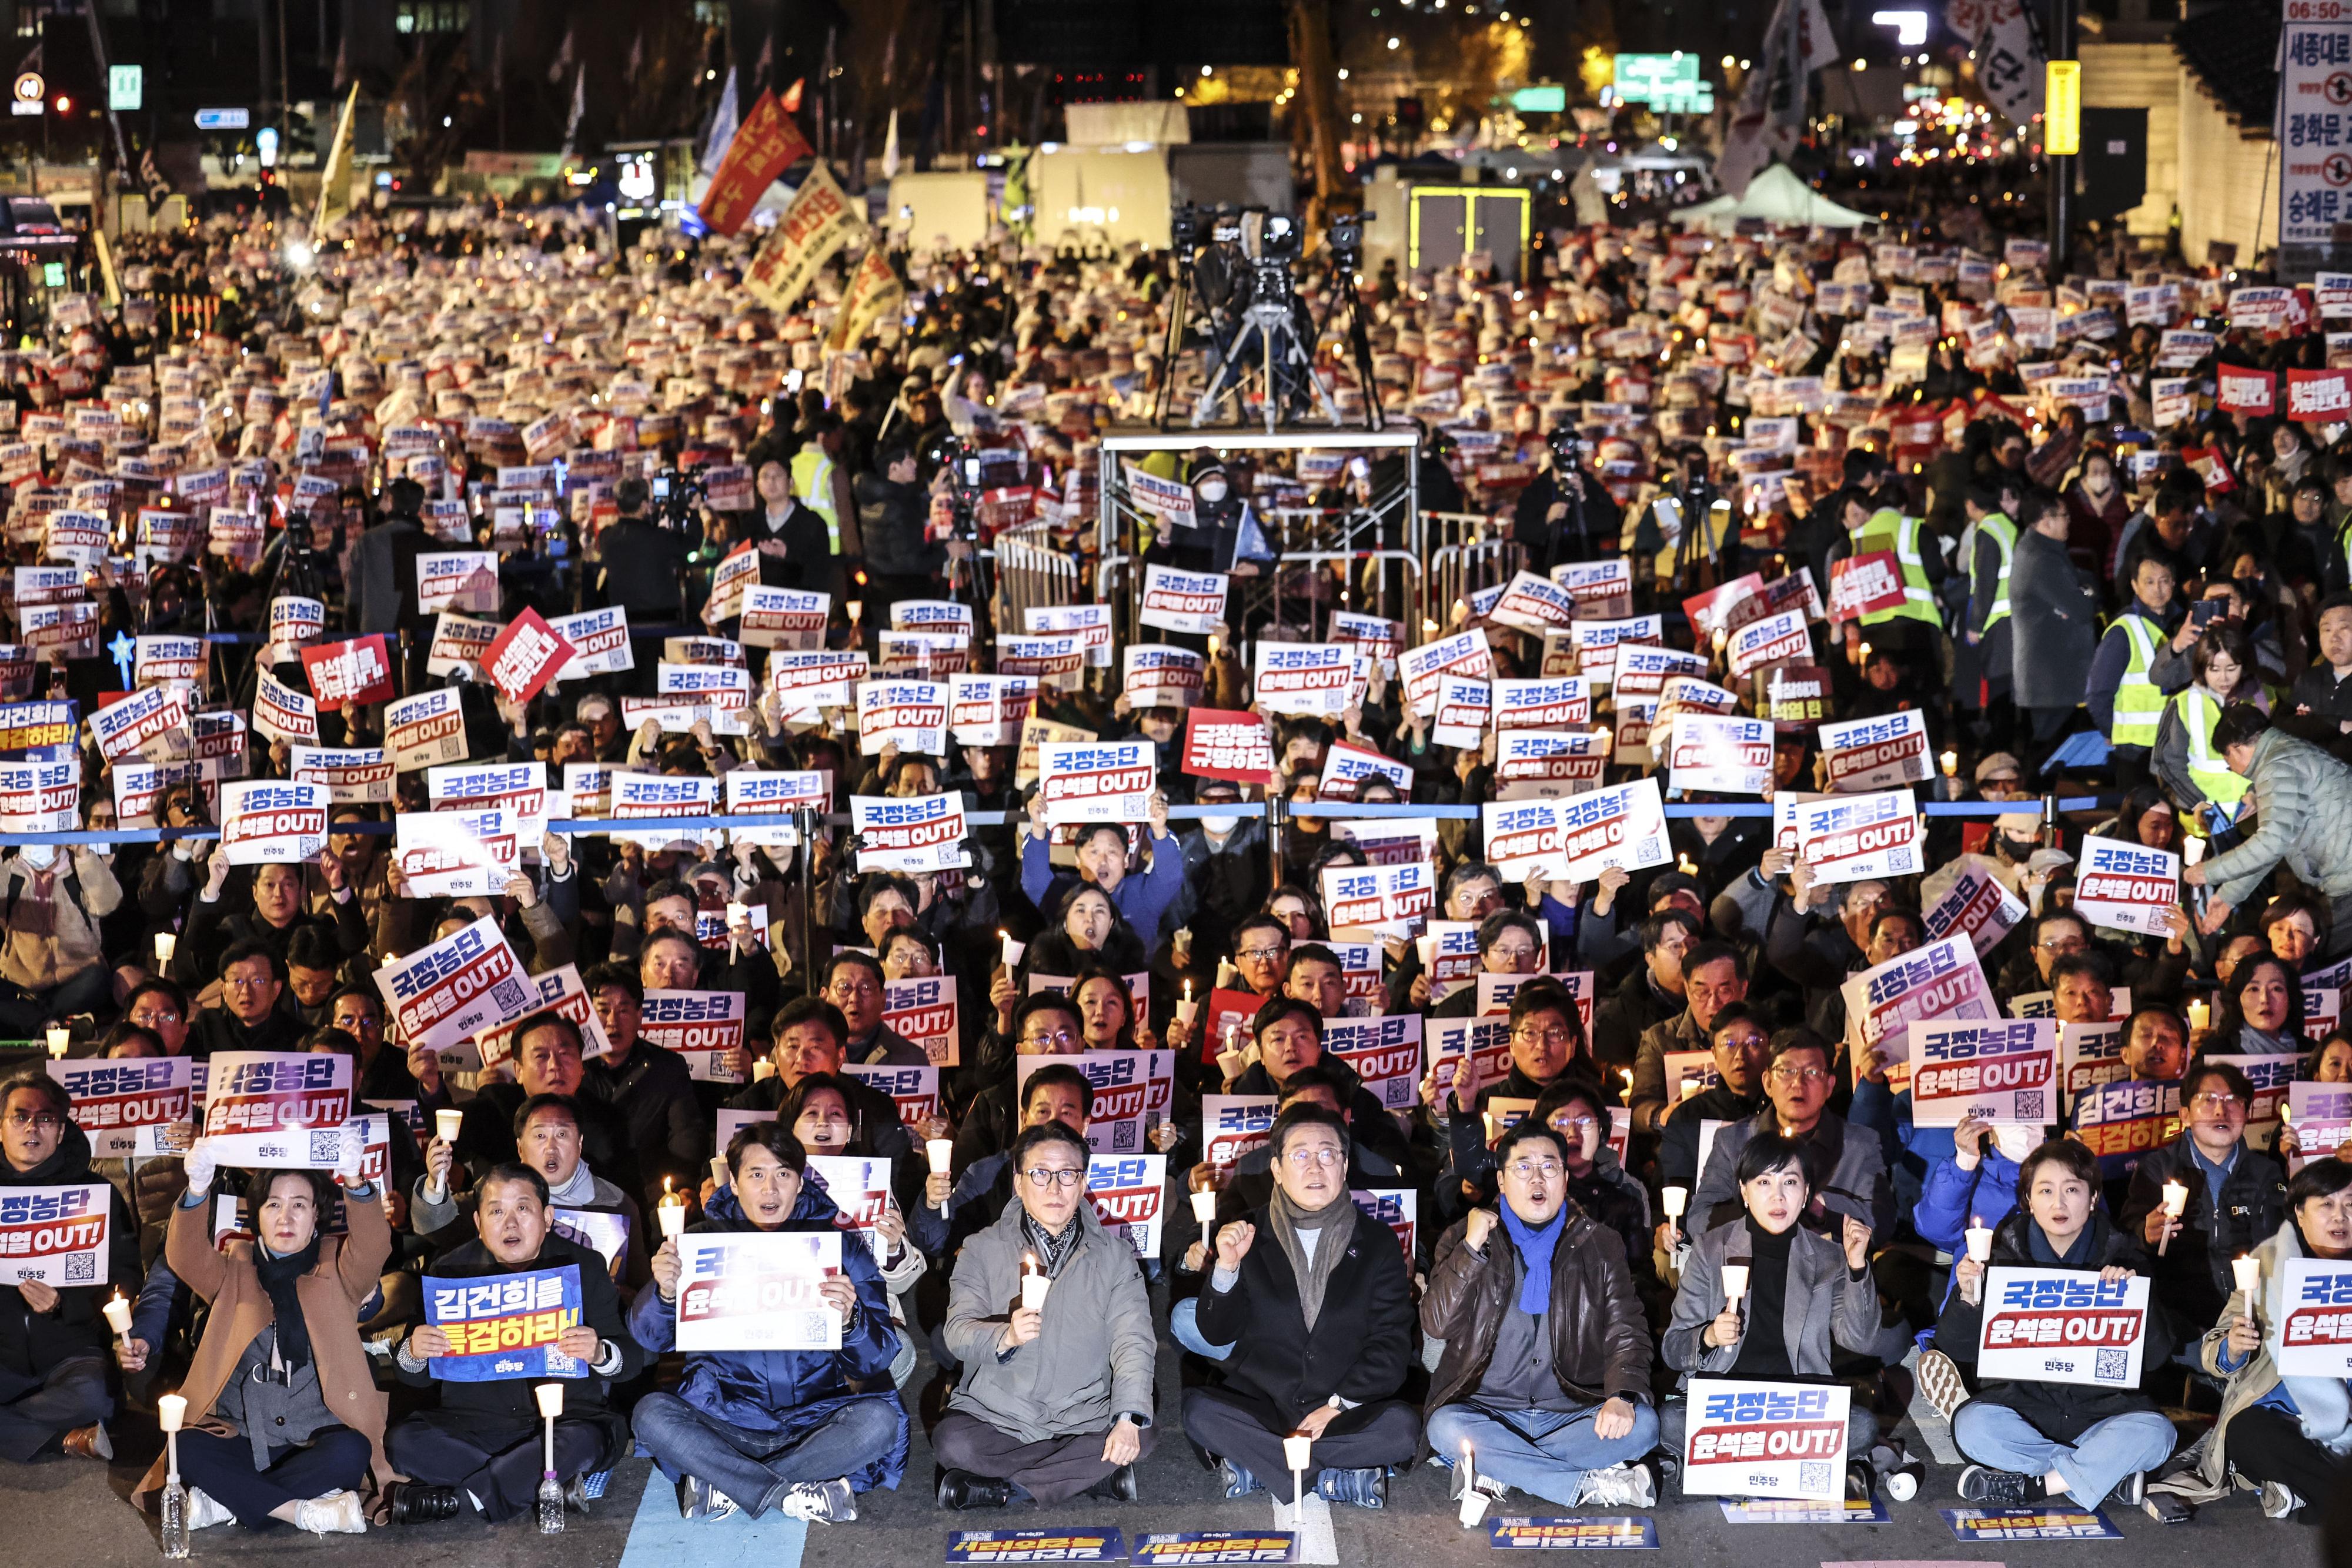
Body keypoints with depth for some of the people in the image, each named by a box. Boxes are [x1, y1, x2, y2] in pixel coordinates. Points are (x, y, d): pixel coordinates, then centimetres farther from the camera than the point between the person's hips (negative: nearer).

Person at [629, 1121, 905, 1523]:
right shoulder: (702, 1242, 5)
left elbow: (876, 1361, -2)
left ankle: (723, 1485, -23)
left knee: (879, 1419, -28)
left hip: (812, 1424, 0)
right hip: (723, 1422, 0)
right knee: (652, 1413, -27)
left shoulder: (839, 1248, 4)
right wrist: (664, 1293, -22)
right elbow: (651, 1338, 0)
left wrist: (850, 1320, -25)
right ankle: (796, 1497, -28)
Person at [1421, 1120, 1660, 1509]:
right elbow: (1437, 1325, -5)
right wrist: (1471, 1249, -14)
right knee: (1445, 1428, -34)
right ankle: (1591, 1485, -29)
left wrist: (1622, 1396, -17)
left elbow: (1626, 1330, 3)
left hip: (1573, 1412, 2)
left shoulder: (1599, 1245, 10)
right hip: (1488, 1411, -1)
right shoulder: (1463, 1239, 7)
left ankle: (1497, 1470, -23)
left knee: (1642, 1424, -27)